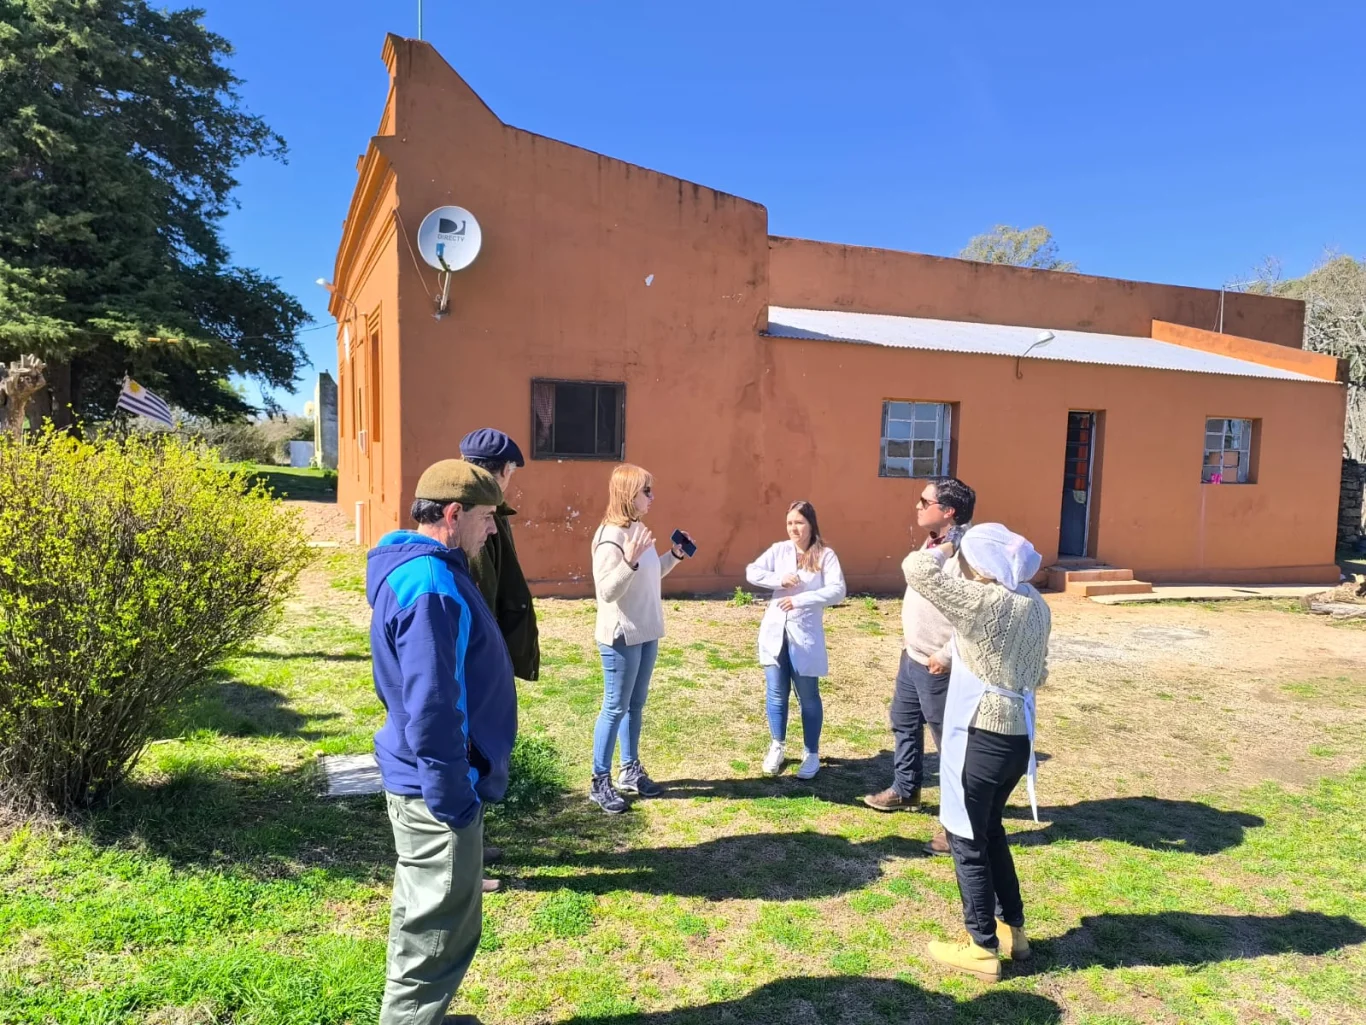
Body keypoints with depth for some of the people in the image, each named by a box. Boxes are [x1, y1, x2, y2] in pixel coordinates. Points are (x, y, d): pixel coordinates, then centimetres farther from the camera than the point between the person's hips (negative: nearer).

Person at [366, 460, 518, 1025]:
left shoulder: (424, 570, 8)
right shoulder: (429, 585, -26)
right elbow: (430, 710, -27)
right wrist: (453, 799, -20)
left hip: (430, 781, 11)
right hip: (435, 788, -11)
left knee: (427, 924, 25)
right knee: (438, 934, 7)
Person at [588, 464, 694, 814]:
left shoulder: (639, 529, 8)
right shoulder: (610, 537, -19)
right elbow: (608, 591, -23)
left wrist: (674, 555, 10)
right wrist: (630, 560, -35)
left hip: (647, 633, 9)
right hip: (621, 636, -9)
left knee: (636, 705, 17)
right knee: (615, 708, 0)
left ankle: (630, 771, 30)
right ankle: (600, 783, 12)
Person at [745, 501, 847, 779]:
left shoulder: (825, 555, -6)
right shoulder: (779, 550, 4)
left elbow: (838, 591, -17)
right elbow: (751, 572, -3)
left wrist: (800, 599, -24)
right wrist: (780, 580, -17)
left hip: (805, 635, -3)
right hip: (774, 632, 3)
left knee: (808, 697, 8)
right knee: (776, 694, 11)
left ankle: (811, 753, 22)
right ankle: (777, 746, 30)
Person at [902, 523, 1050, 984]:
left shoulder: (984, 602, -21)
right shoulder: (1036, 604, 5)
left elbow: (917, 570, -22)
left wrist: (937, 552, -3)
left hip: (980, 737, -9)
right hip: (1019, 735, 9)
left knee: (967, 840, 8)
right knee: (989, 829, 25)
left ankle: (983, 949, 19)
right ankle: (1012, 927, 37)